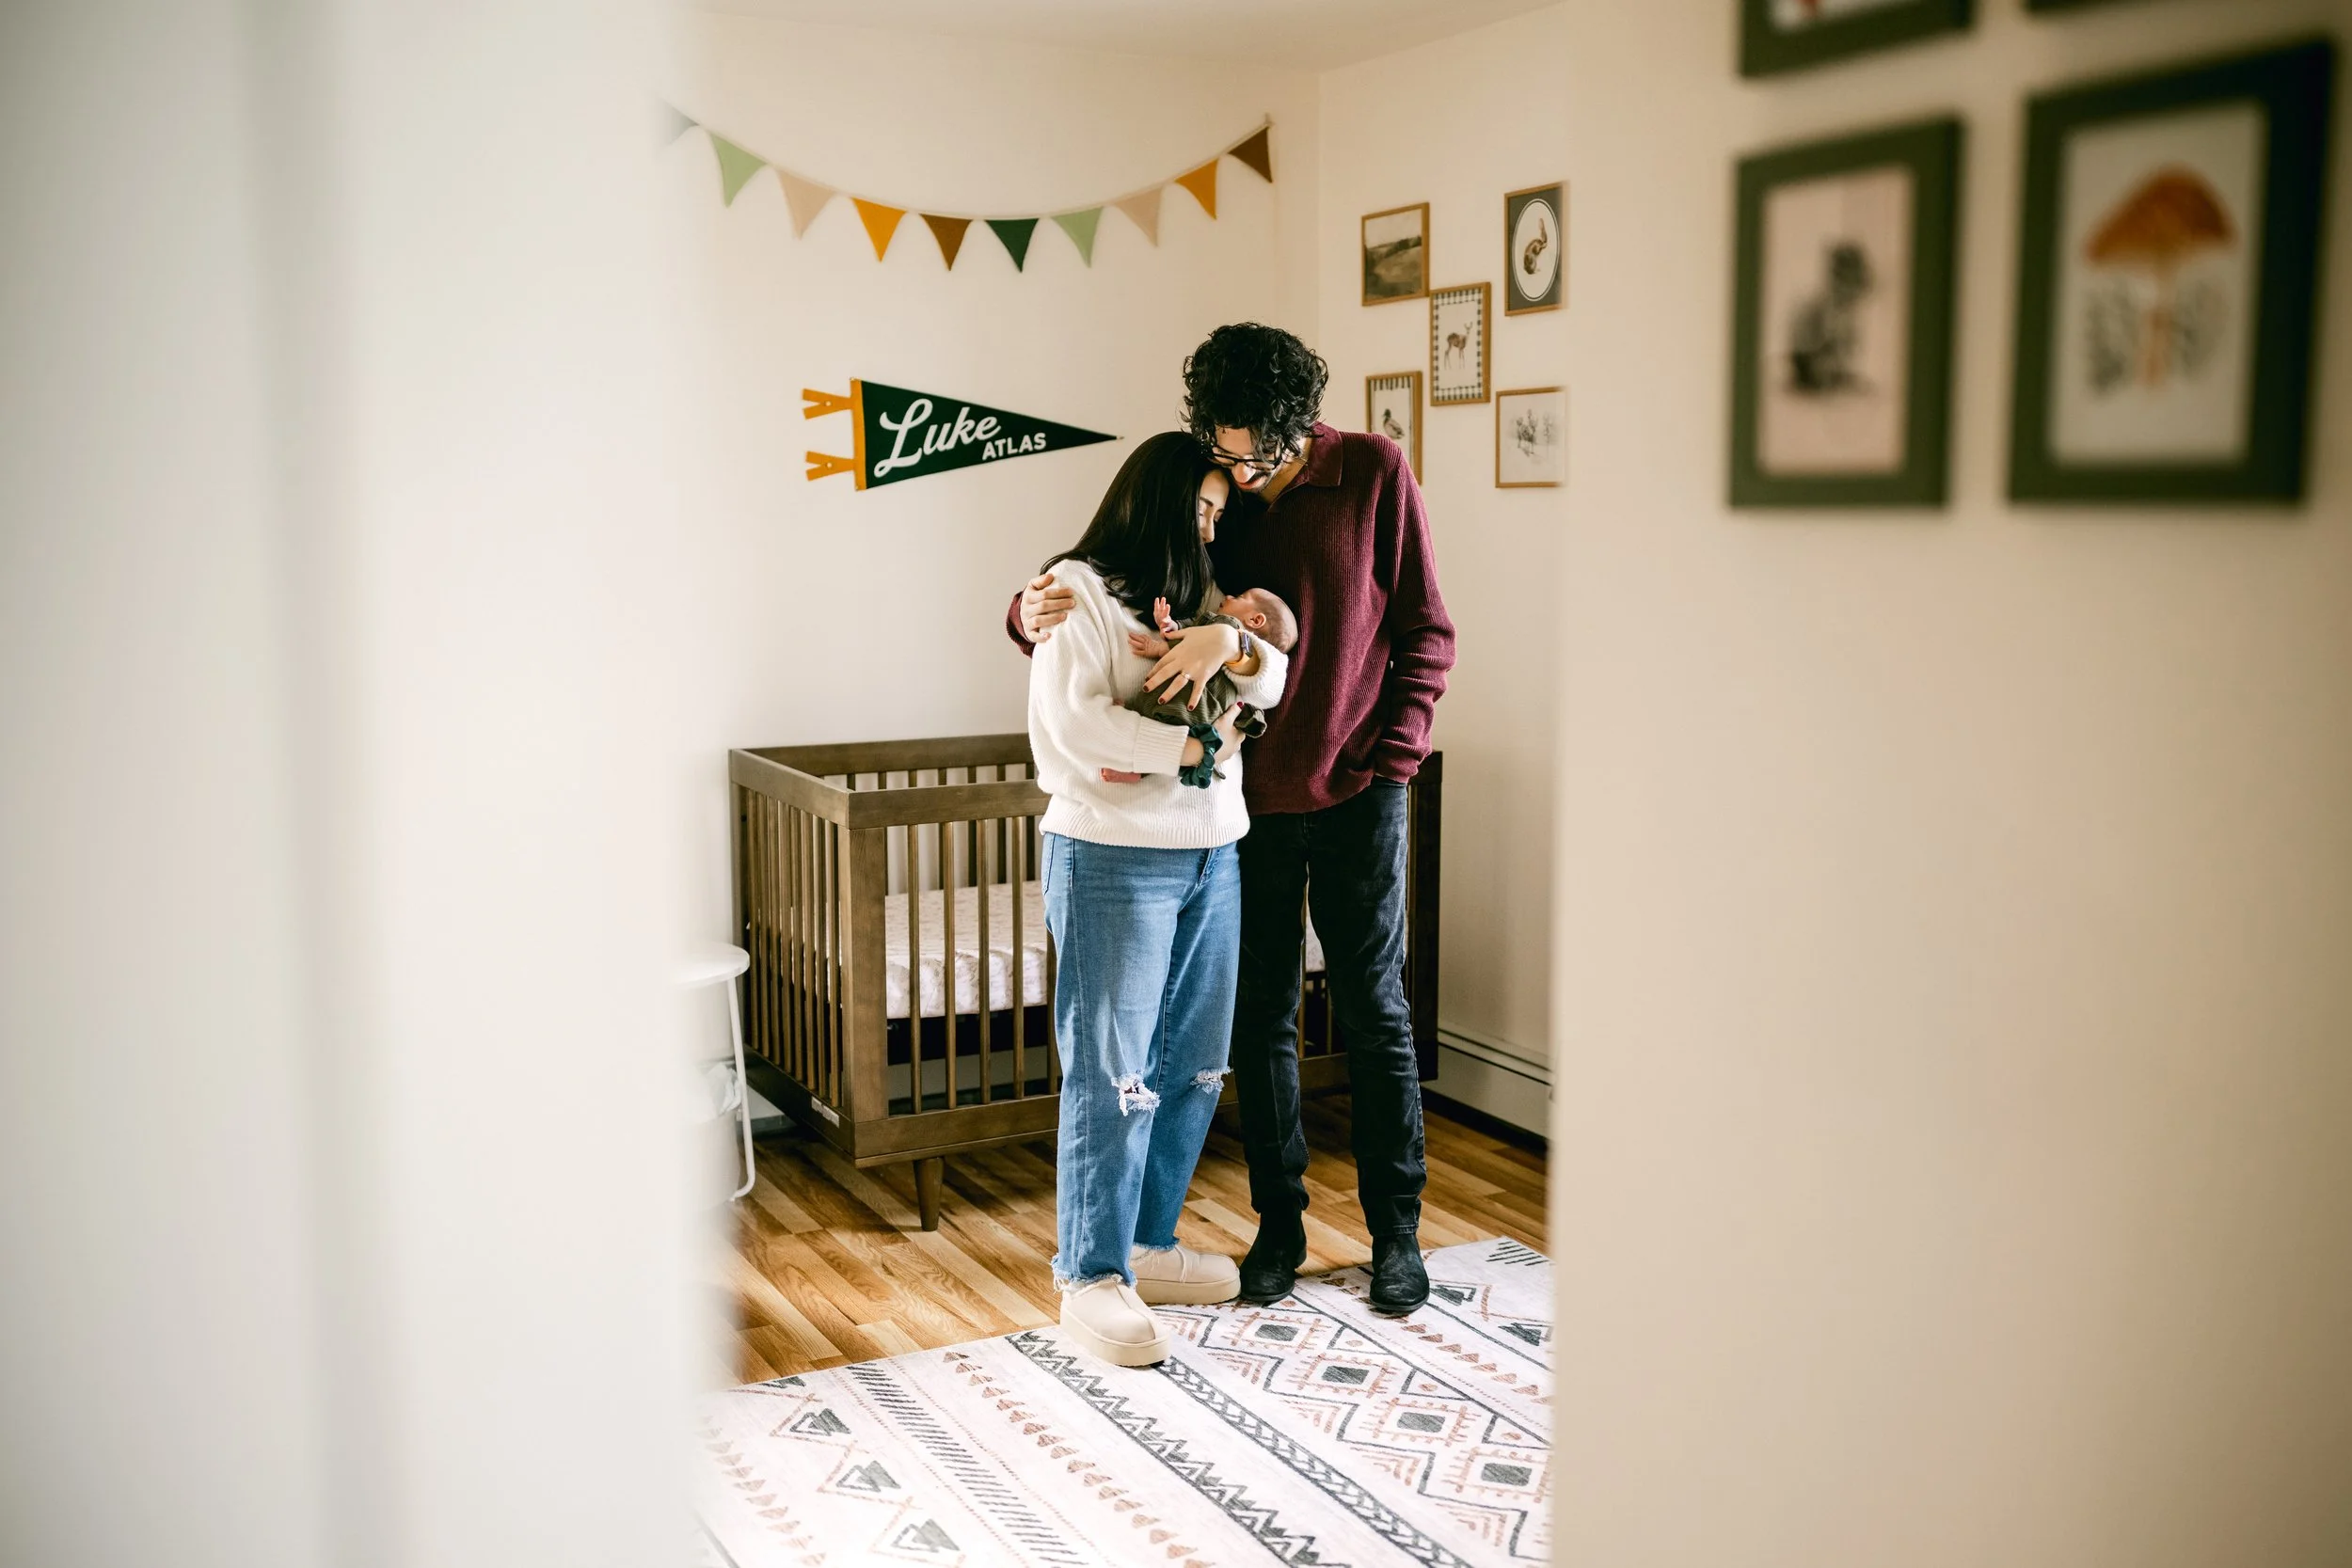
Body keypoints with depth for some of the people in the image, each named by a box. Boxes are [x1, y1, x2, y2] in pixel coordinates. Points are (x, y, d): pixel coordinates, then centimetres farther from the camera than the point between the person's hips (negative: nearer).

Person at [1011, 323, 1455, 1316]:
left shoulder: (1374, 473, -7)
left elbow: (1424, 634, -2)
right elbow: (1114, 601, -2)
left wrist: (1390, 757, -10)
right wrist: (1034, 613, -24)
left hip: (1355, 793, -2)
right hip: (1247, 796, 2)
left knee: (1374, 1011, 6)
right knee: (1260, 1017, 9)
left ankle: (1396, 1230, 20)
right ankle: (1279, 1221, 24)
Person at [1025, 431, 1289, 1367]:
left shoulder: (1198, 596, 18)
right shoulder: (1080, 590, -5)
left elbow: (1273, 683, 8)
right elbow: (1072, 723, -17)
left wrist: (1231, 642, -13)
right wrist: (1194, 746, -12)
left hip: (1212, 859, 8)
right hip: (1114, 860, -8)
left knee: (1194, 1068, 12)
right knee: (1111, 1076, -4)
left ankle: (1148, 1244, 26)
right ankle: (1092, 1280, 5)